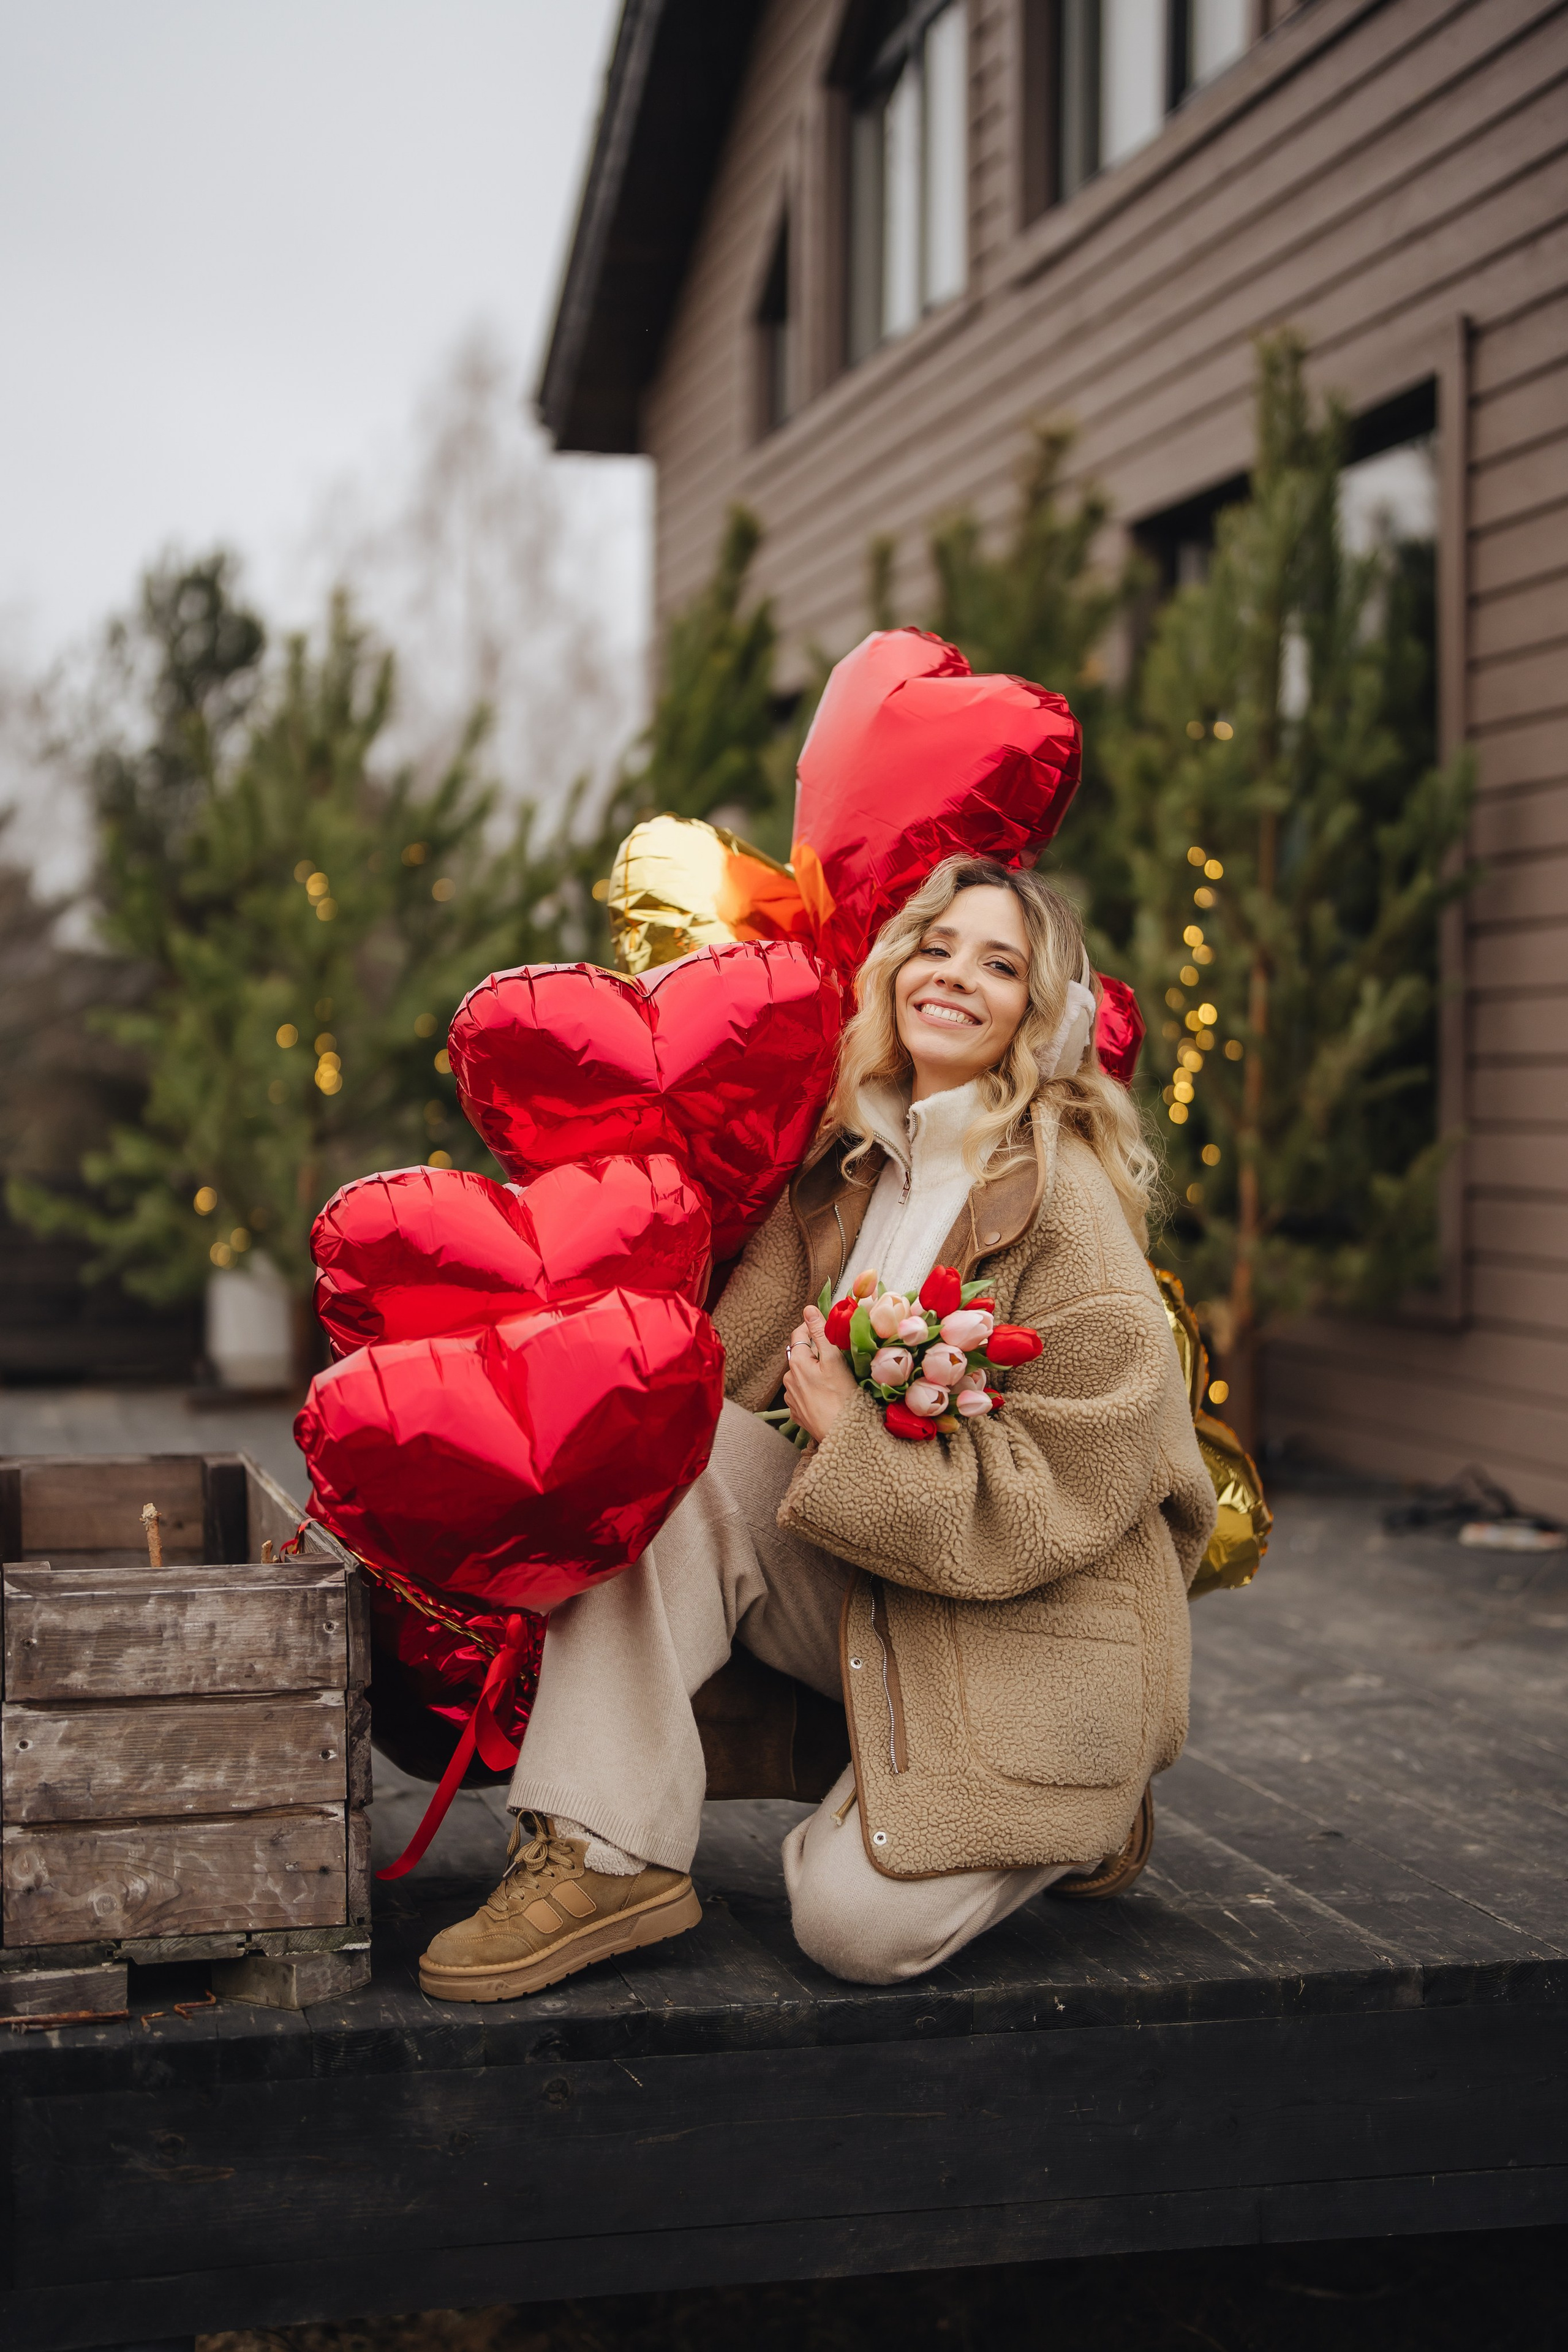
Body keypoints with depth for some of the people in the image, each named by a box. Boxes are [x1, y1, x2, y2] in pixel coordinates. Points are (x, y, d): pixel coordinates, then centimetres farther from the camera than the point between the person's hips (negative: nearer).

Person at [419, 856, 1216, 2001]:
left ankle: (1074, 1818, 11)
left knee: (858, 1925, -21)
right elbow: (736, 1368, 4)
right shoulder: (853, 1170, 6)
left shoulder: (1064, 1199, -14)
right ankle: (608, 1854, -16)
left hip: (1028, 1634, -6)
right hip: (865, 1590, 6)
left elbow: (1065, 1488, -18)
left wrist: (851, 1432, -17)